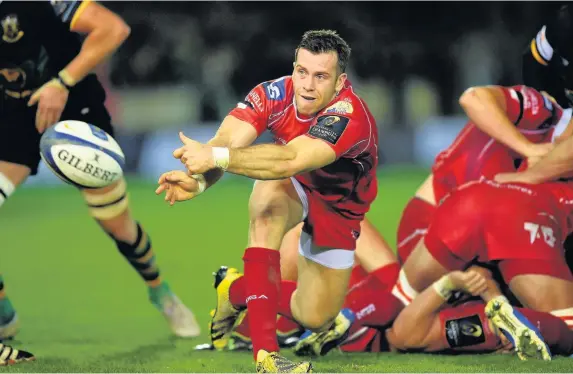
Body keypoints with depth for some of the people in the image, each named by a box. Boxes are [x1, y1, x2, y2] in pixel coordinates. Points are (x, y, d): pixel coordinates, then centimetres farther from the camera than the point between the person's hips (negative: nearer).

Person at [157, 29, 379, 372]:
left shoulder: (349, 117, -40)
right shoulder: (276, 94, -29)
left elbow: (290, 161, -55)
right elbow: (226, 141, -39)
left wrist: (215, 157, -65)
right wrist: (199, 180, -62)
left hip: (338, 208, -1)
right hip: (288, 187, 1)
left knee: (316, 319, 2)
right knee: (268, 211, -37)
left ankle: (235, 289, 29)